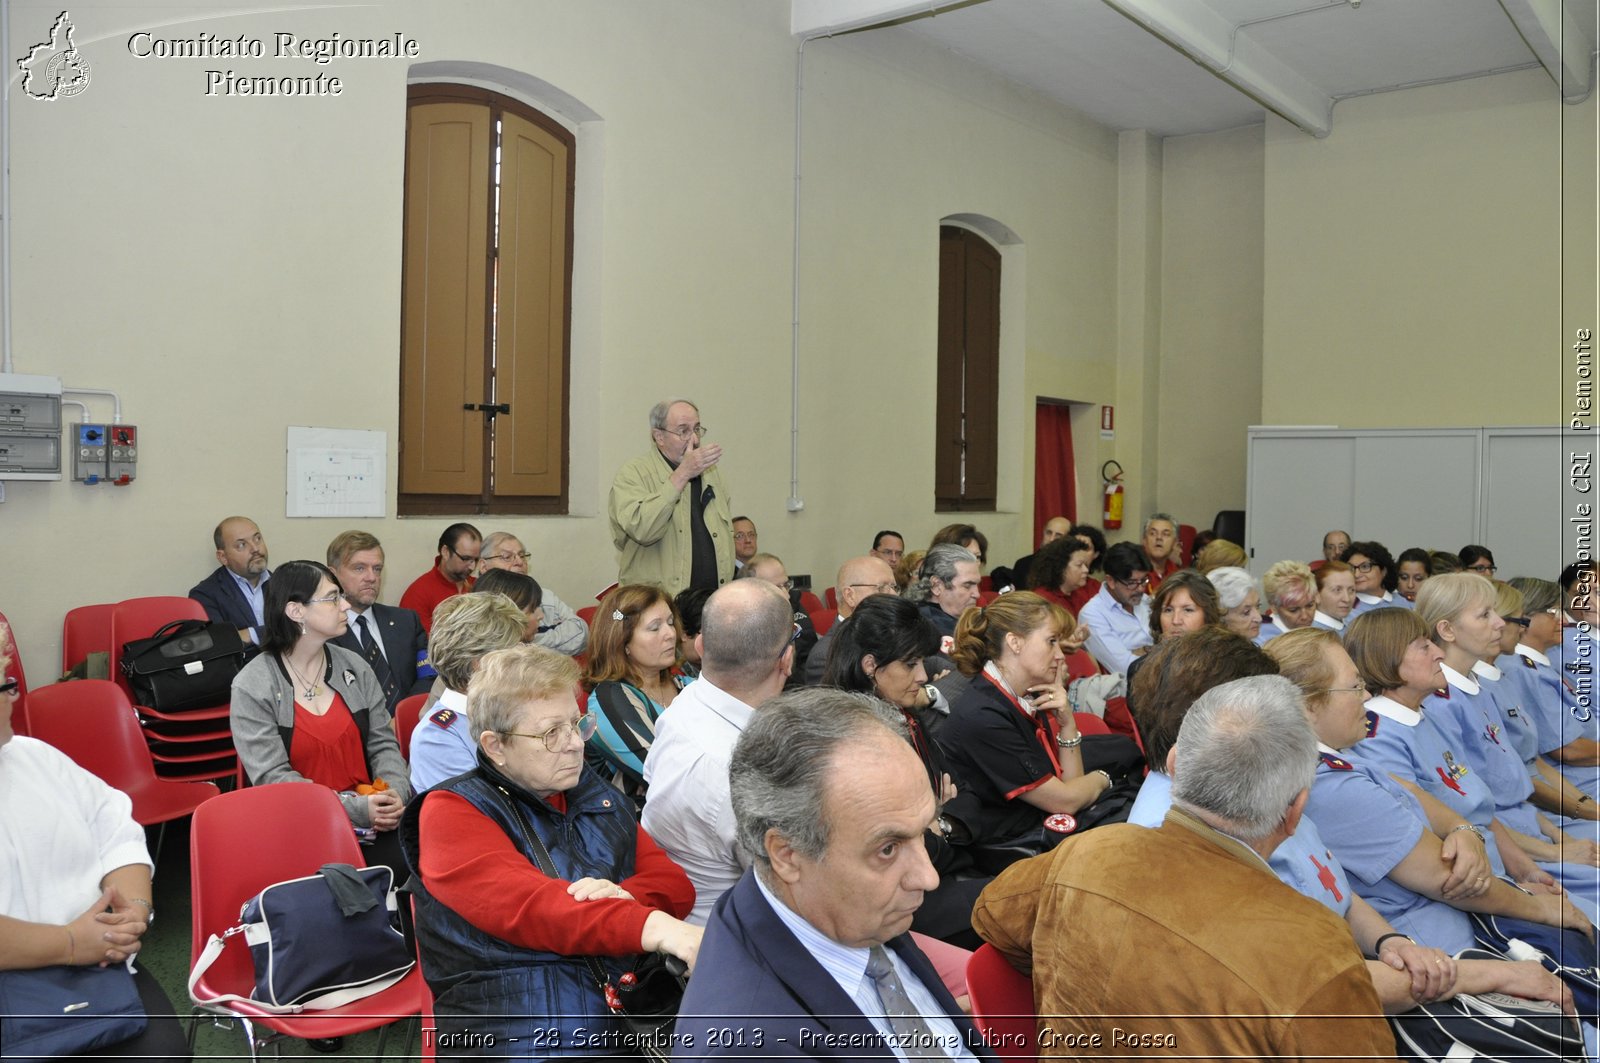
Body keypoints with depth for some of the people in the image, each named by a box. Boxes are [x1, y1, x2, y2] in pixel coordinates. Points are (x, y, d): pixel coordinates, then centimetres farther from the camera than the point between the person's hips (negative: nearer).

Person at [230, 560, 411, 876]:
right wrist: (355, 809, -19)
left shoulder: (354, 667, 11)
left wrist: (396, 793, -10)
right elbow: (272, 777, -11)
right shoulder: (252, 686, -4)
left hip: (370, 813, 4)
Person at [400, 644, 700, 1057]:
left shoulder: (599, 799, 20)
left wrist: (626, 896, -9)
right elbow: (526, 906, -15)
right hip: (526, 1033, -5)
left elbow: (676, 884, 17)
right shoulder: (451, 811, 1)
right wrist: (654, 928, -30)